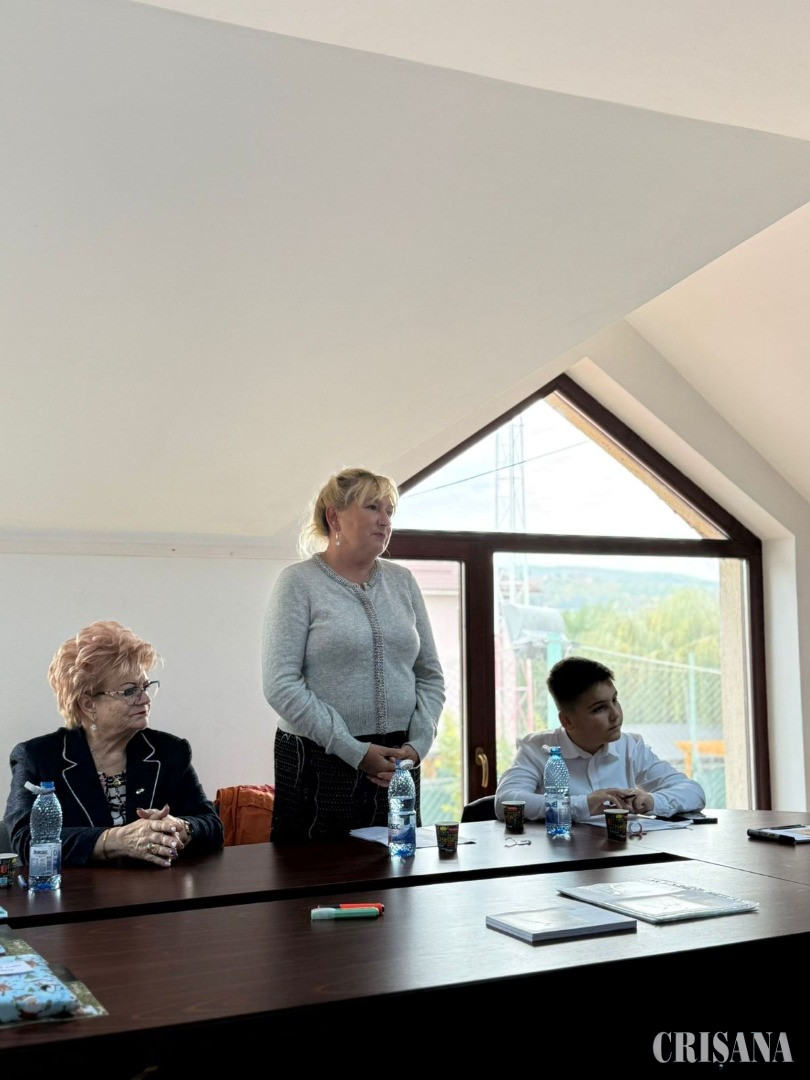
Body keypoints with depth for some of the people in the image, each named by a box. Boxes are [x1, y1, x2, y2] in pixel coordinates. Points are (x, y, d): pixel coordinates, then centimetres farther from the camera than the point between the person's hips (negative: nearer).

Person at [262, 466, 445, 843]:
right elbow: (281, 687, -12)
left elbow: (431, 675, 13)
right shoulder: (299, 582, -4)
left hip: (397, 765, 5)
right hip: (320, 764, -4)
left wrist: (417, 744, -3)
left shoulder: (402, 581, 11)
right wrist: (355, 751, -14)